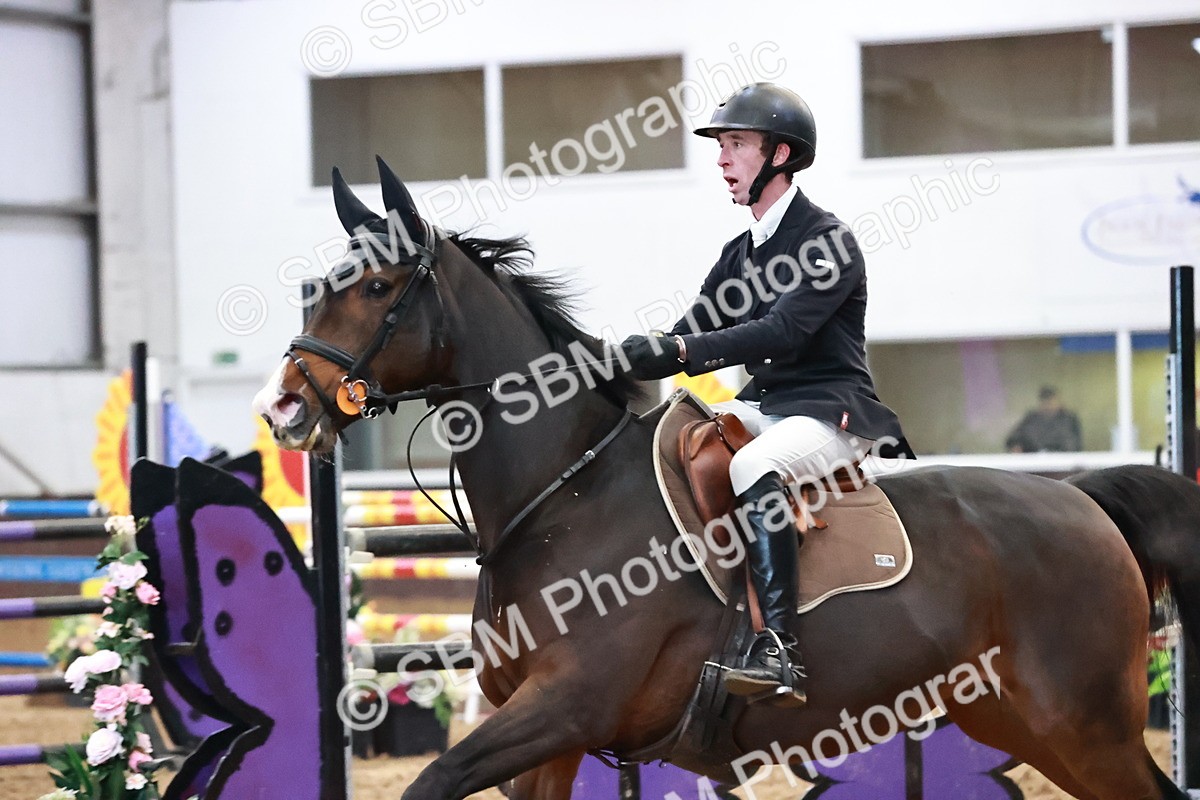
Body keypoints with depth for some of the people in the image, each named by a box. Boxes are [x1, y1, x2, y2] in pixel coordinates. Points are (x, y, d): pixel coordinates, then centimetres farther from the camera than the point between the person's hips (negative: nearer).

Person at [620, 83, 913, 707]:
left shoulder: (827, 240, -9)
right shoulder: (740, 254, 17)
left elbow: (784, 333, -23)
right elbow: (688, 337, 12)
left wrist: (677, 350, -32)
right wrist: (634, 359, -10)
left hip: (833, 414, -9)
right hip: (764, 407, 9)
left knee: (751, 466, -37)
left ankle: (779, 651, -43)